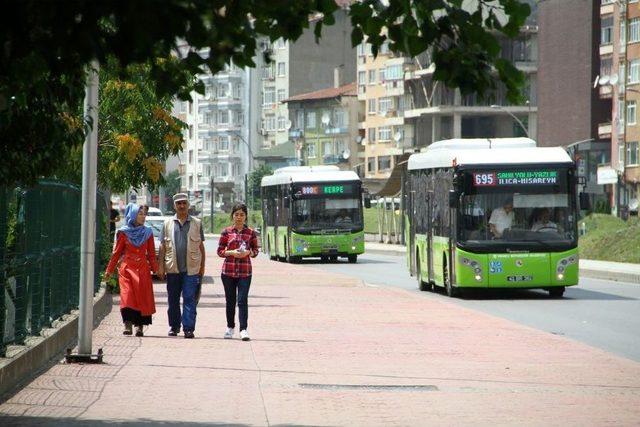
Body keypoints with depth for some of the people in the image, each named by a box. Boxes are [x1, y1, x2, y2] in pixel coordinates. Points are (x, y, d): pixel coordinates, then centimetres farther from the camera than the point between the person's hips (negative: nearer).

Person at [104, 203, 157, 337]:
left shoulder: (147, 233, 9)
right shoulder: (124, 233, 4)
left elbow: (151, 253, 11)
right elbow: (117, 252, 9)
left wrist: (155, 269, 0)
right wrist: (109, 270, 10)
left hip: (143, 270, 2)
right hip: (126, 268, -2)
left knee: (142, 298, -3)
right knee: (127, 296, -11)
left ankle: (139, 327, 1)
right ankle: (128, 326, -13)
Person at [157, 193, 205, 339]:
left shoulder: (196, 223, 8)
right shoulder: (168, 223, 10)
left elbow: (201, 246, 9)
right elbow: (162, 246, 10)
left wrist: (202, 266, 5)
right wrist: (160, 265, 3)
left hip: (191, 268, -2)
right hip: (172, 268, 2)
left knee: (189, 299, -6)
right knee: (173, 299, 8)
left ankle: (188, 328, -7)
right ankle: (174, 327, 19)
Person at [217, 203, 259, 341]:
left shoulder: (251, 233, 4)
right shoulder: (226, 232, 3)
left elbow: (256, 250, 11)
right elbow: (220, 251, 4)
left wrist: (248, 253, -11)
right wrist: (231, 253, -14)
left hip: (245, 271, -1)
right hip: (228, 270, 1)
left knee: (242, 300, -10)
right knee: (230, 300, 9)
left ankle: (243, 329, -13)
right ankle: (230, 327, 24)